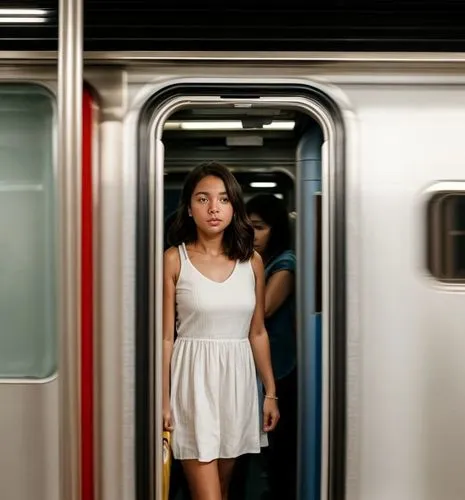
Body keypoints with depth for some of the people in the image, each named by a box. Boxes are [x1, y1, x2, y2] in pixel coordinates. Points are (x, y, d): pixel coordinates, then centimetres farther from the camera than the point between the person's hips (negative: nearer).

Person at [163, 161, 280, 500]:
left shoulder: (251, 260, 4)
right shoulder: (174, 260, -6)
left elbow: (257, 333, 10)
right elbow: (165, 336, -5)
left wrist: (271, 392, 9)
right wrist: (163, 400, -9)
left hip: (237, 379, 4)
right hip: (194, 379, -4)